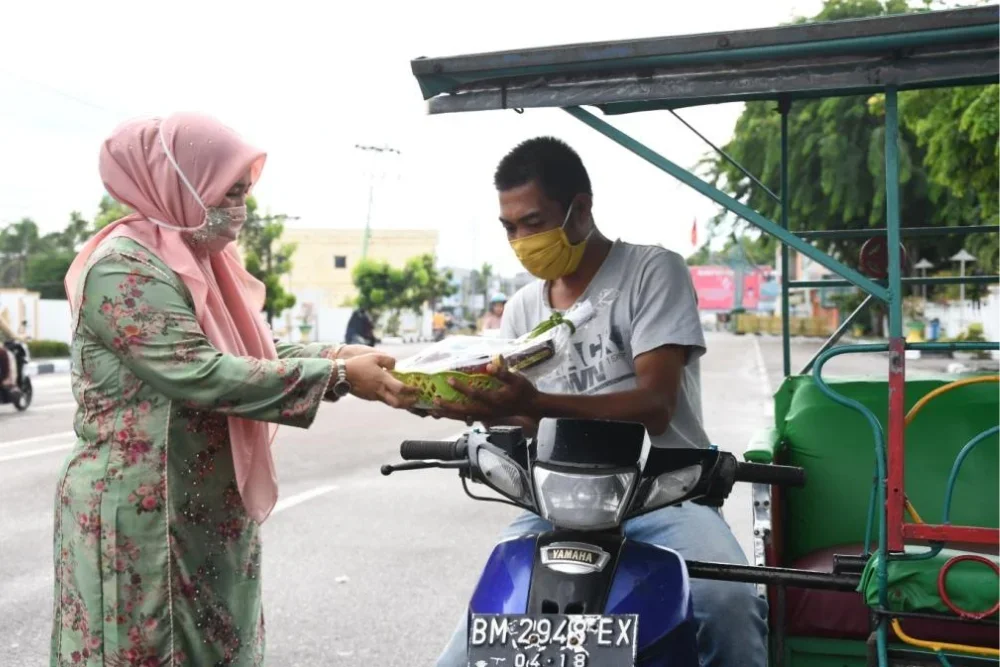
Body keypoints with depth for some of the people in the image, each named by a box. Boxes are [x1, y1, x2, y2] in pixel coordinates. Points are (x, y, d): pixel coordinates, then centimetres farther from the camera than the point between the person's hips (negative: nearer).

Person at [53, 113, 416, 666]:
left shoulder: (199, 262, 12)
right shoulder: (124, 267, -17)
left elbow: (261, 352, 10)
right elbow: (202, 375, -26)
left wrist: (343, 356, -6)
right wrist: (338, 376, -25)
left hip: (207, 513, 9)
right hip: (142, 517, -9)